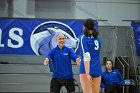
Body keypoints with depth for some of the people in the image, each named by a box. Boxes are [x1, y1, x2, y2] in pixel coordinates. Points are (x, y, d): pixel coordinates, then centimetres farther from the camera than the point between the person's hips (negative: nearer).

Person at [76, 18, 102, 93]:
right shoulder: (97, 39, 14)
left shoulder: (83, 38, -5)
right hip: (97, 70, 6)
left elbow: (87, 57, -14)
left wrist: (87, 74, -19)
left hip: (86, 70, -6)